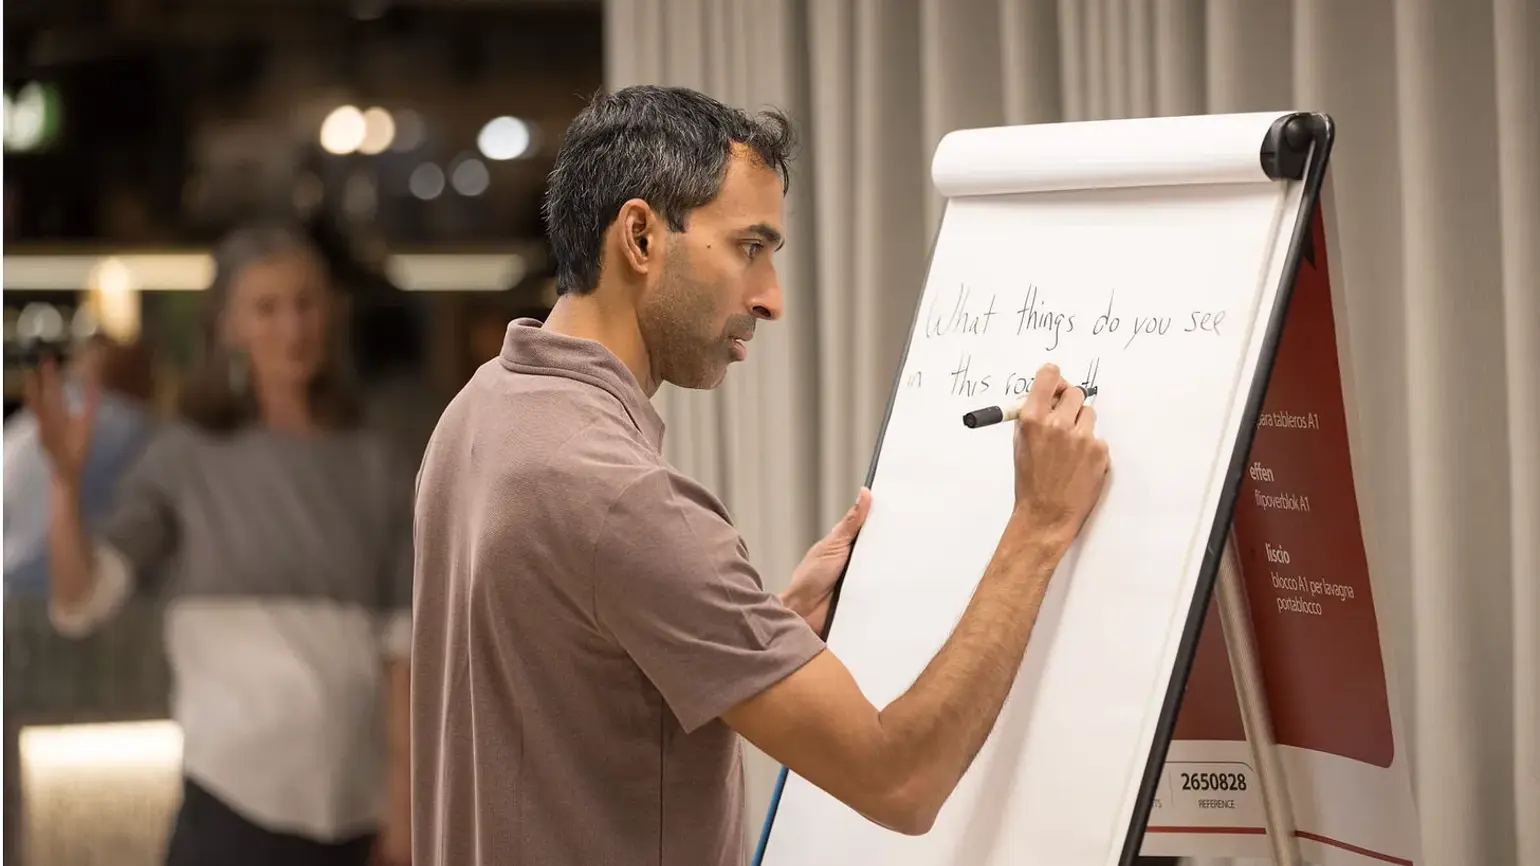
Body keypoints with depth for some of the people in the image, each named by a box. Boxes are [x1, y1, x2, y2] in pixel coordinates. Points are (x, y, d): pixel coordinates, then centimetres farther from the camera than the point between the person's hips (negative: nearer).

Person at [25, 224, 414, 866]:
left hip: (354, 801, 3)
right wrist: (65, 479, -25)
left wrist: (403, 791, 1)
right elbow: (79, 602, -11)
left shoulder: (374, 470, 7)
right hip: (235, 798, -3)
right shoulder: (186, 460, -1)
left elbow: (402, 644, 6)